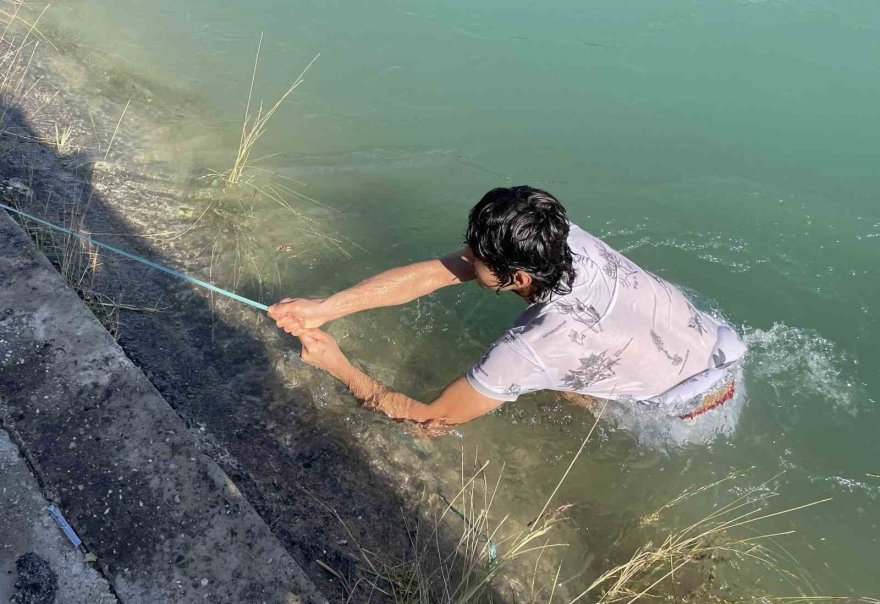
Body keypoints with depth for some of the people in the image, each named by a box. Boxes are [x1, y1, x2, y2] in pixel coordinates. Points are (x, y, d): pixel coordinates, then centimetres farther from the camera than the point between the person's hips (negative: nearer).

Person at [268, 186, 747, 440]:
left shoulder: (531, 349, -38)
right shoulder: (560, 238, -23)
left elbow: (431, 418, -25)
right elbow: (433, 273, -21)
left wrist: (338, 367, -20)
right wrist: (325, 308, -22)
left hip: (700, 389, -5)